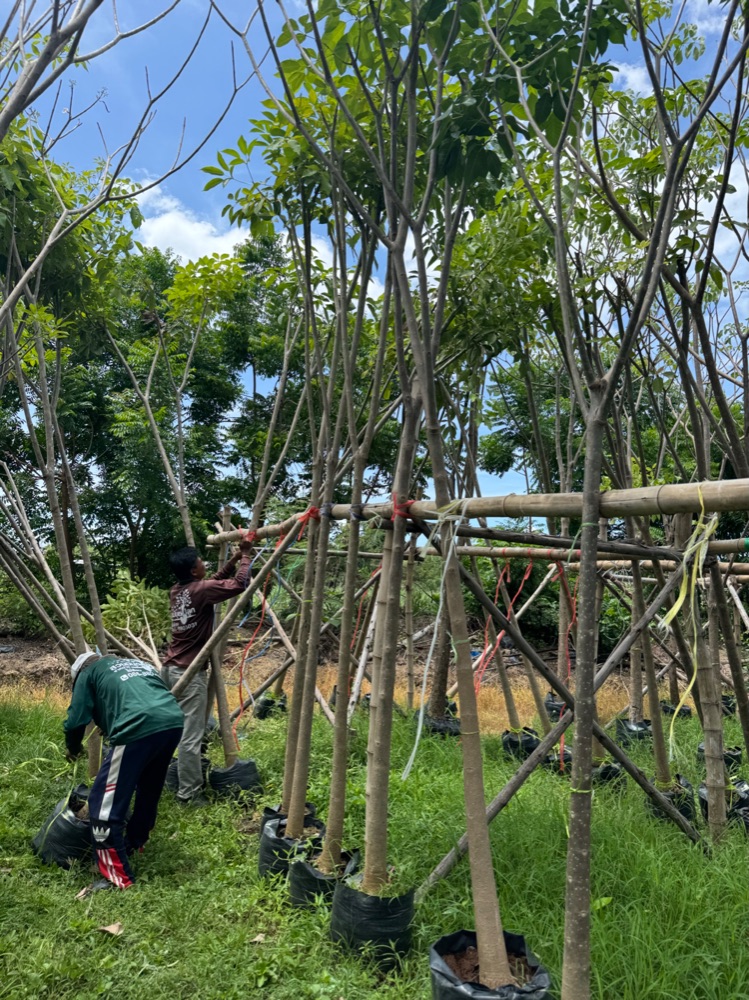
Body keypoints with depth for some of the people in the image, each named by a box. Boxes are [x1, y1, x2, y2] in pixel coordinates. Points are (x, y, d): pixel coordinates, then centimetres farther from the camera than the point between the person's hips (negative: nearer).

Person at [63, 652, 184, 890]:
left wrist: (73, 749, 38)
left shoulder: (88, 673, 22)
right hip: (174, 722, 7)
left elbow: (76, 721, 17)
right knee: (149, 788, 29)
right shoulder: (139, 664, 37)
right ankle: (134, 842, 47)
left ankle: (118, 876, 9)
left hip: (139, 728, -7)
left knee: (105, 802, 6)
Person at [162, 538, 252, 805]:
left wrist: (233, 560, 16)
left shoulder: (177, 590, 10)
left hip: (170, 668, 9)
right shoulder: (200, 590, -15)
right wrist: (245, 556, -6)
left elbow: (215, 581, 23)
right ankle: (189, 794, 4)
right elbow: (239, 584, -18)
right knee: (190, 737, -2)